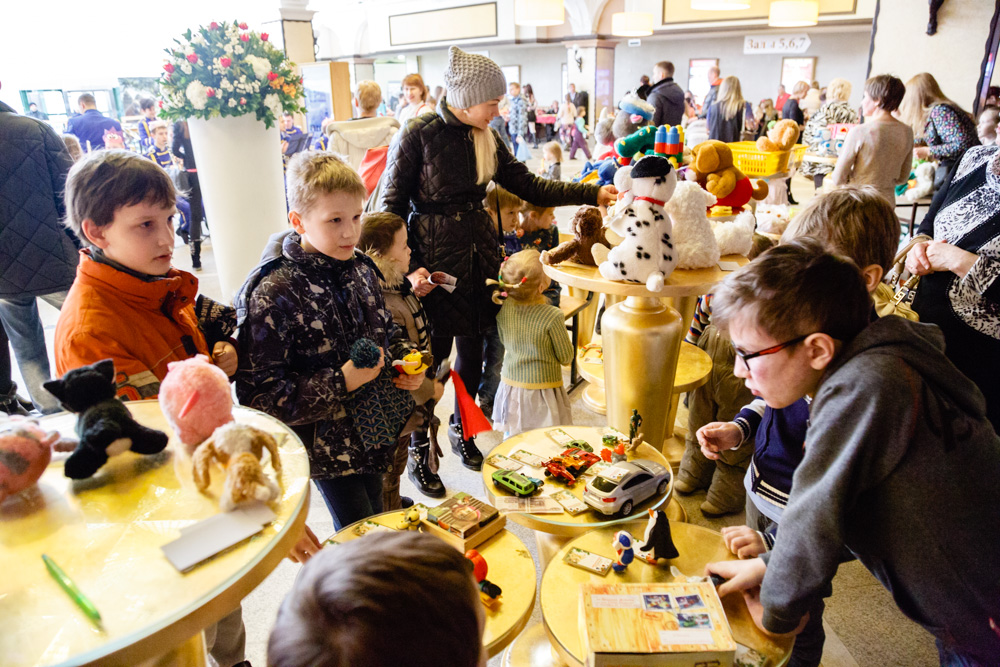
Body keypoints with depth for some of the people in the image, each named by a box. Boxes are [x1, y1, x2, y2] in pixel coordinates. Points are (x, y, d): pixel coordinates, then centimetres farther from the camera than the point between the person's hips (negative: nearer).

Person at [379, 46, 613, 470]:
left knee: (473, 349, 13)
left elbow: (529, 186, 8)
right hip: (434, 256, -5)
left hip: (479, 252, 6)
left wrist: (592, 194, 3)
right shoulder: (417, 136, -10)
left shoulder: (485, 138, 8)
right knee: (433, 355, 1)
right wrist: (411, 267, -19)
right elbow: (391, 207, -9)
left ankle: (462, 430, 35)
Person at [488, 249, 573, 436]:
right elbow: (566, 357, -10)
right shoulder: (552, 317, -23)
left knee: (511, 442, 20)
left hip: (511, 384, 5)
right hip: (542, 391, -4)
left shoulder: (503, 309, -9)